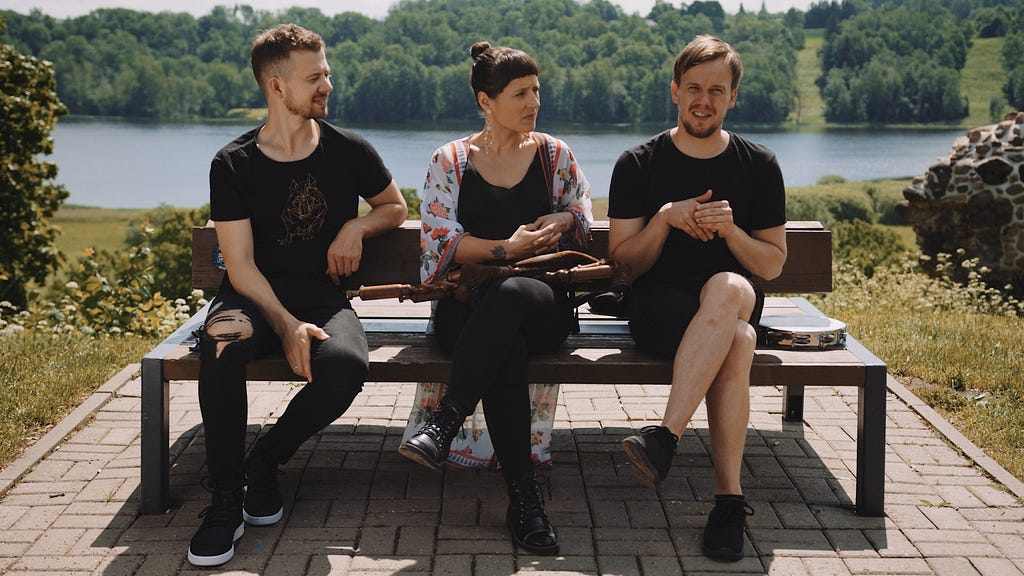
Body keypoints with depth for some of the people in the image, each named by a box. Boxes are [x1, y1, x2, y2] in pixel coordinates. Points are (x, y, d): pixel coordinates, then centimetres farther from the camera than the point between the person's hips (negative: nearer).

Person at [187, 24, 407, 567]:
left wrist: (358, 225, -1)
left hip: (323, 298, 1)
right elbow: (240, 265, -7)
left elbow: (395, 206, 22)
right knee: (221, 344, -37)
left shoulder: (349, 151, 4)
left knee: (347, 364, -34)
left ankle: (265, 460, -7)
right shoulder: (234, 164, -1)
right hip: (256, 297, -1)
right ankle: (226, 497, -21)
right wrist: (286, 326, -22)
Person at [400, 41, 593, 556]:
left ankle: (442, 425, -46)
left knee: (510, 293, -40)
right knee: (505, 348, -38)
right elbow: (439, 241, 1)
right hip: (465, 306, 0)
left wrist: (563, 221, -5)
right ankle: (523, 497, -39)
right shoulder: (450, 160, 11)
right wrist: (507, 247, -13)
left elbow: (584, 225, 20)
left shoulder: (555, 155, 16)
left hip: (542, 304, 1)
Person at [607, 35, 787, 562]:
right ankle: (729, 495, -36)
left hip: (736, 299, 2)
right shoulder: (638, 165, 3)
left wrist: (730, 230, -13)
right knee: (736, 341, -35)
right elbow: (623, 263, 2)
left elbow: (773, 265, 6)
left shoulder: (759, 166, 7)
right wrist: (666, 219, -15)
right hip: (659, 304, -2)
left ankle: (665, 438, -39)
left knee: (729, 288, -37)